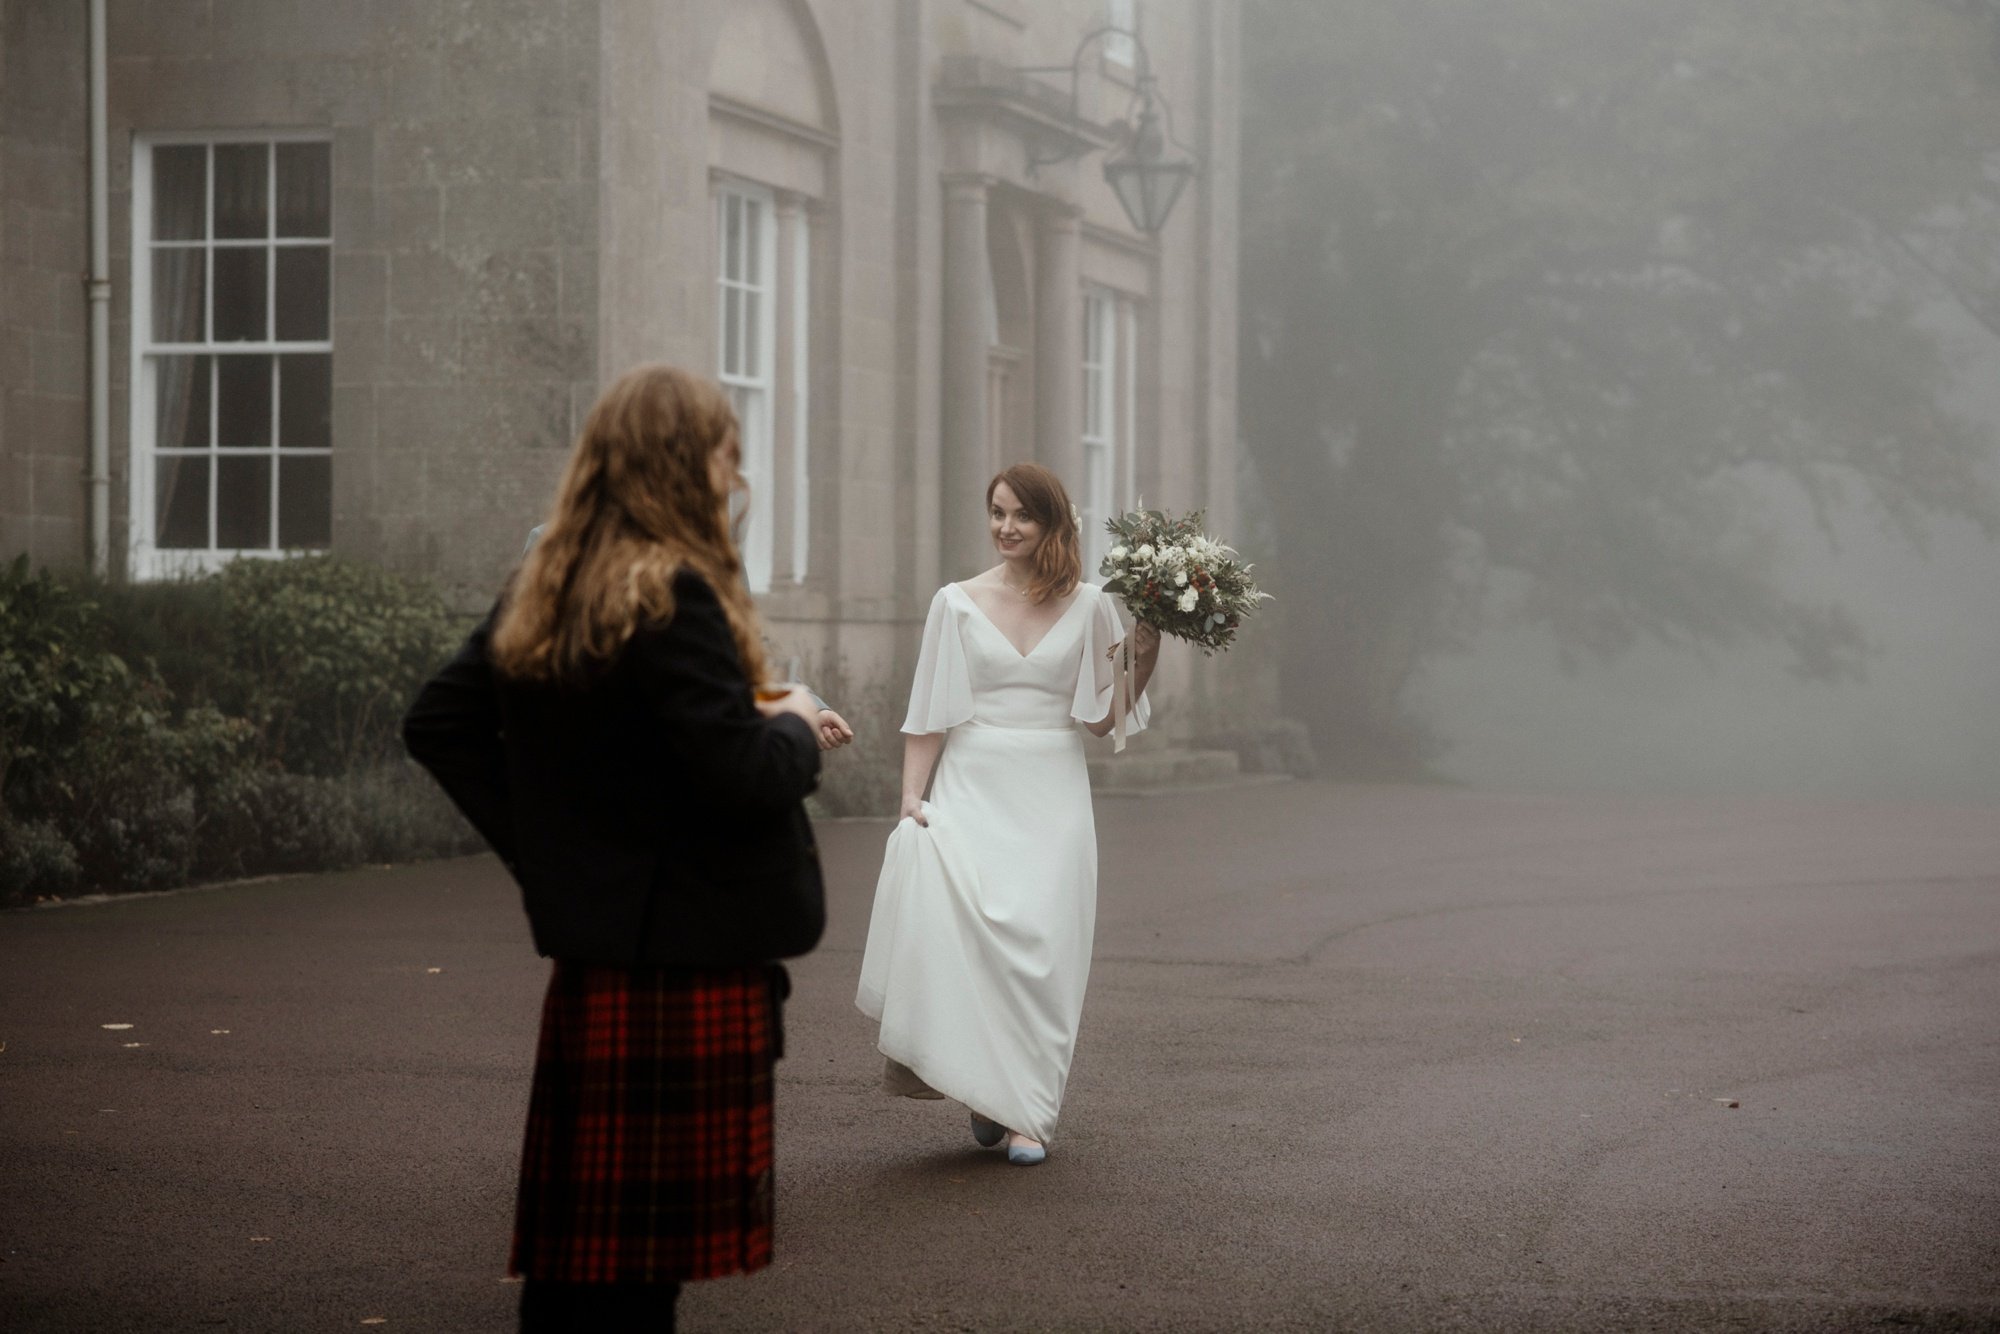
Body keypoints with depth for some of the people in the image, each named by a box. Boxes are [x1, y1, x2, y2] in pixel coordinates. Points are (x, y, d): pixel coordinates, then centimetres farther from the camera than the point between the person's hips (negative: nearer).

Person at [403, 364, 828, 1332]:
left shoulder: (539, 591, 10)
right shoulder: (673, 595, -15)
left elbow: (438, 725, 15)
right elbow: (739, 775, -20)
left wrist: (540, 841, 13)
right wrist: (795, 729, 0)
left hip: (589, 949, 8)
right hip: (687, 957, -8)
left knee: (576, 1233, 13)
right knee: (641, 1252, -3)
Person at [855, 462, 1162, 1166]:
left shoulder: (1090, 606, 6)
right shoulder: (957, 603, 6)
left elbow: (1103, 717, 8)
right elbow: (928, 714, 6)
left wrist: (1143, 660, -7)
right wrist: (911, 799, -4)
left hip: (1052, 795, 0)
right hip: (971, 785, 0)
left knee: (1040, 942, -8)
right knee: (948, 908, -22)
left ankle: (1027, 1111, 3)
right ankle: (978, 1079, -8)